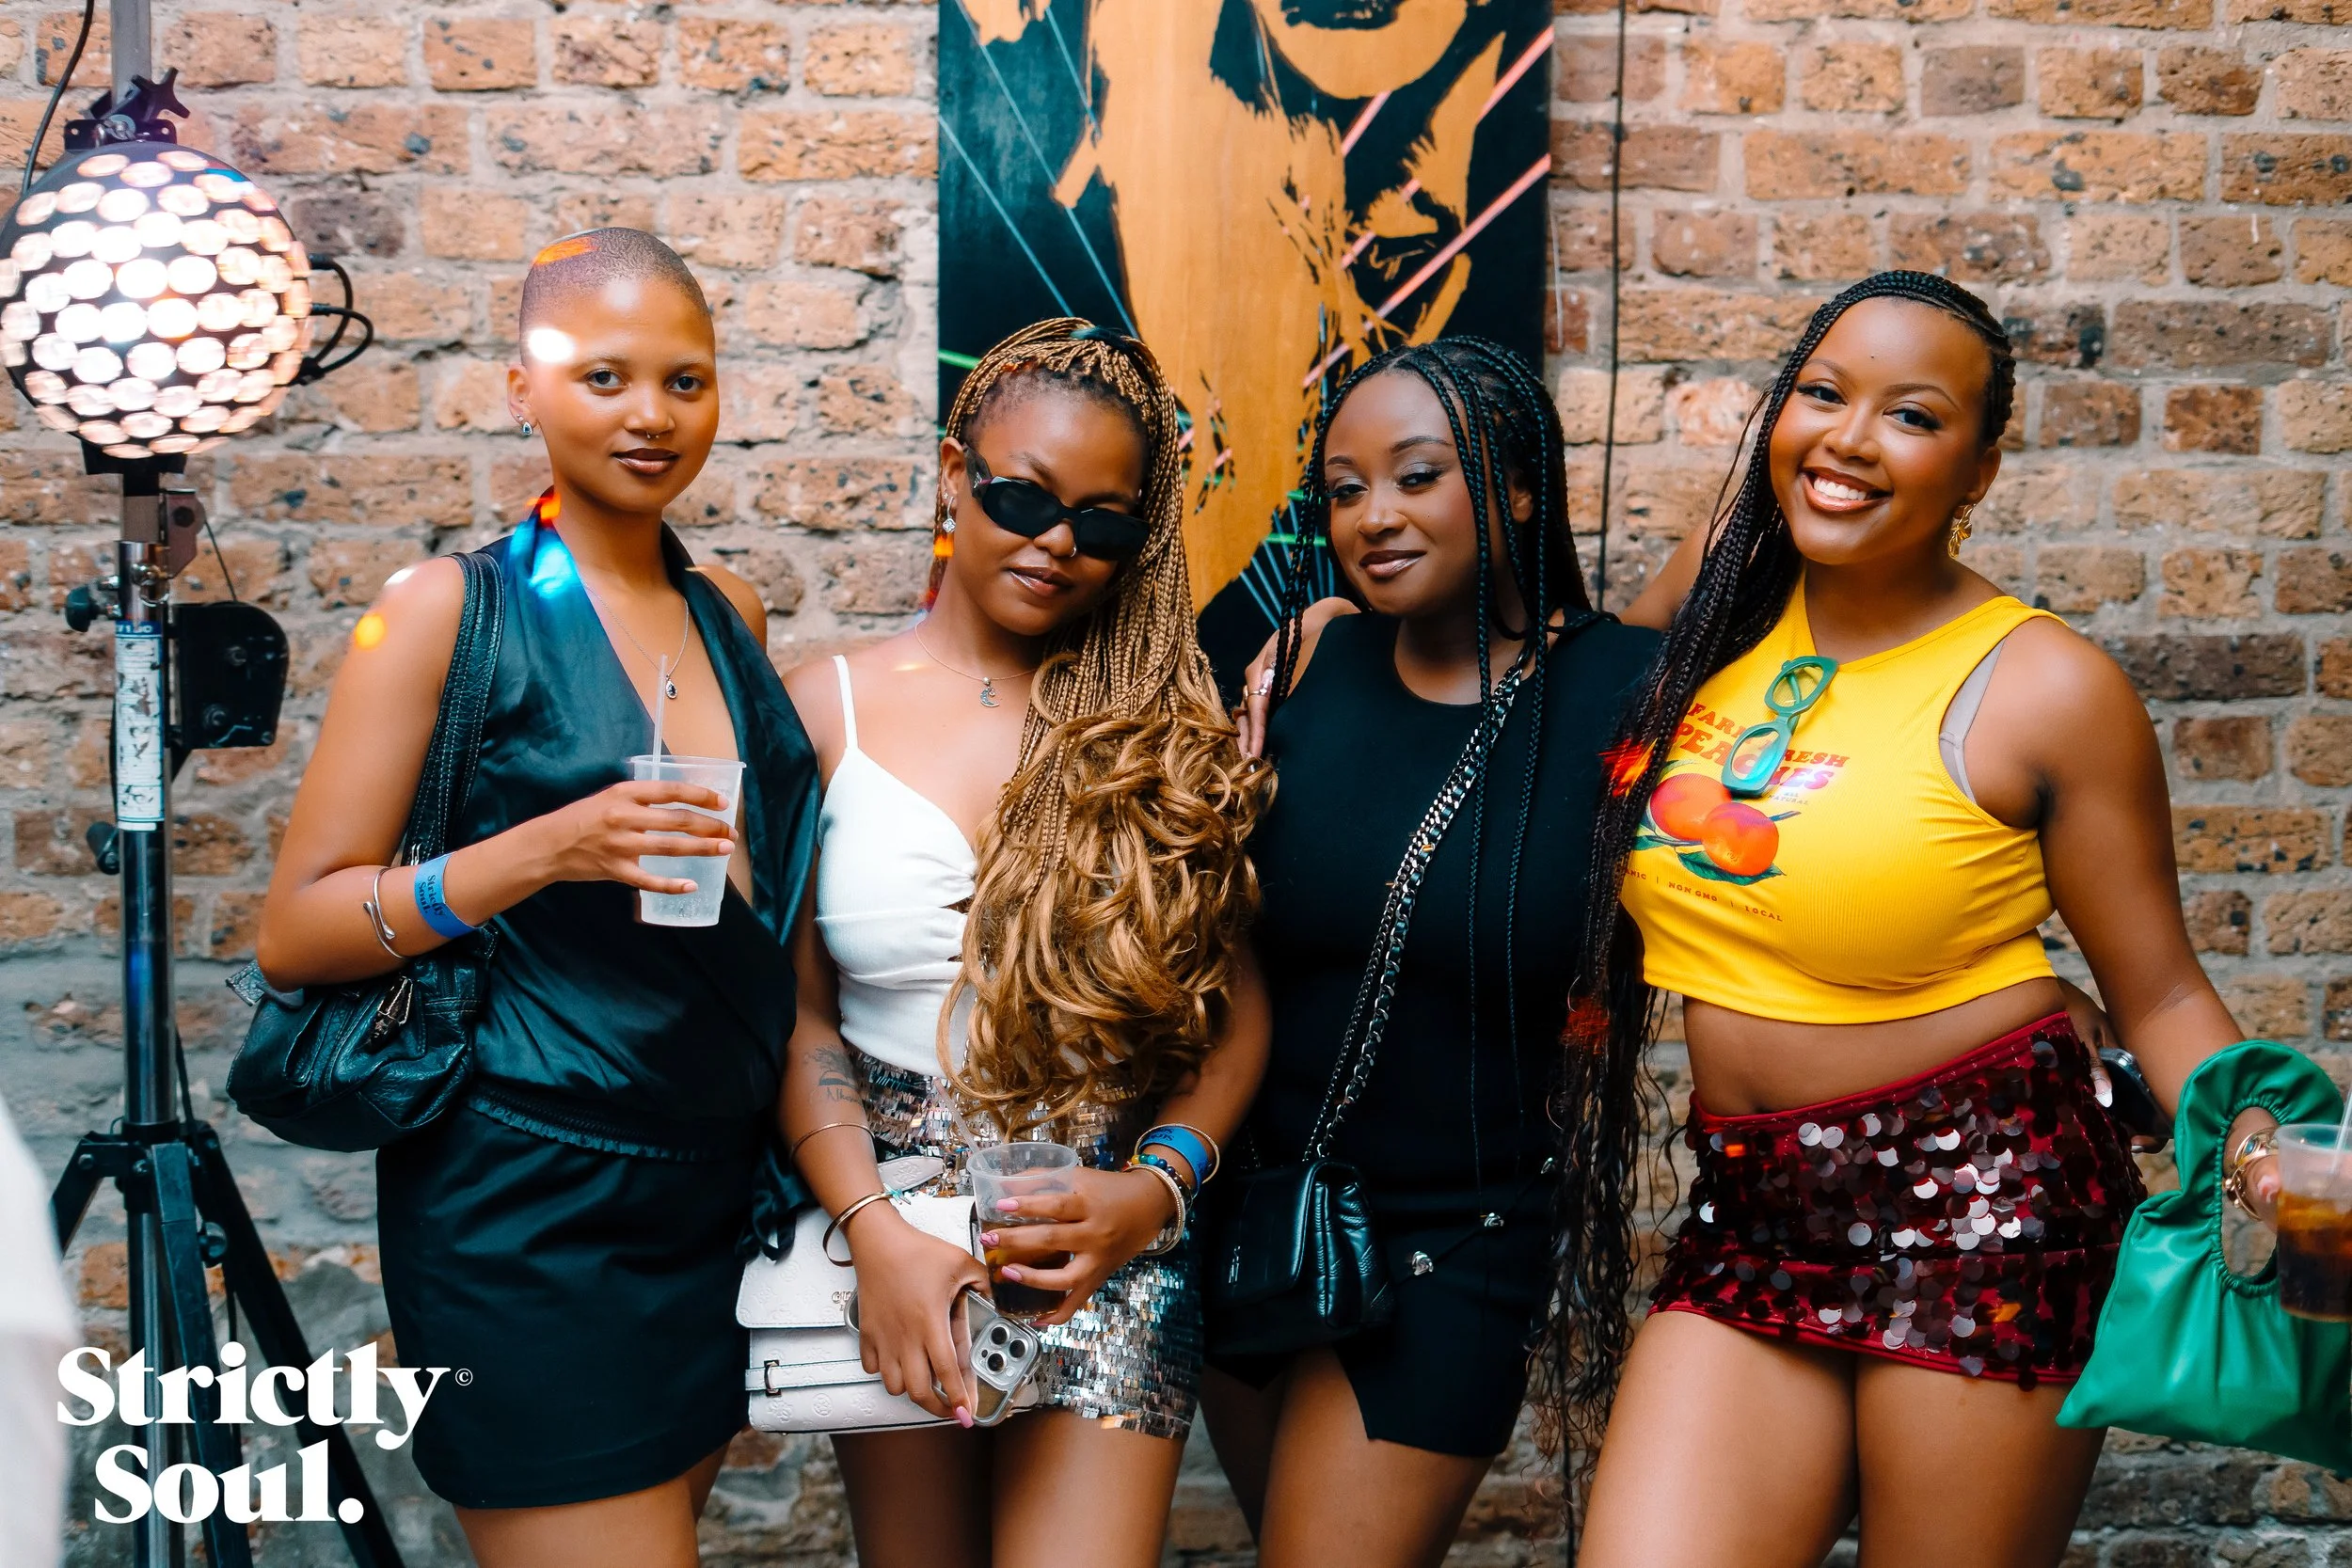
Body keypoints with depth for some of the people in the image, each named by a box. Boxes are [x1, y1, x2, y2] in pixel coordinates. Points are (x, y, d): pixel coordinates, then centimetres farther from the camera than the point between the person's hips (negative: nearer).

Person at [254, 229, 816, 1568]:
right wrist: (540, 853, -23)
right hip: (531, 1212, -6)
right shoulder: (455, 608, -7)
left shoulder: (731, 614, 9)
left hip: (718, 1194, 6)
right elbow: (295, 933, -10)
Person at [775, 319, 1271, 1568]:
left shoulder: (1167, 723, 0)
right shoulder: (831, 708, 0)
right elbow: (797, 1013, -2)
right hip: (888, 1231, 1)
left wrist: (1154, 1187, -14)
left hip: (1108, 1235, -1)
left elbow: (1239, 1005, 1)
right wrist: (877, 1230, -14)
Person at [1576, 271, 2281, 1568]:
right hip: (1749, 1219, 4)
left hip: (1981, 1216, -4)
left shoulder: (2045, 686, -9)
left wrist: (2267, 1151, -20)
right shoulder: (1724, 585, 4)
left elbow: (2160, 996, -3)